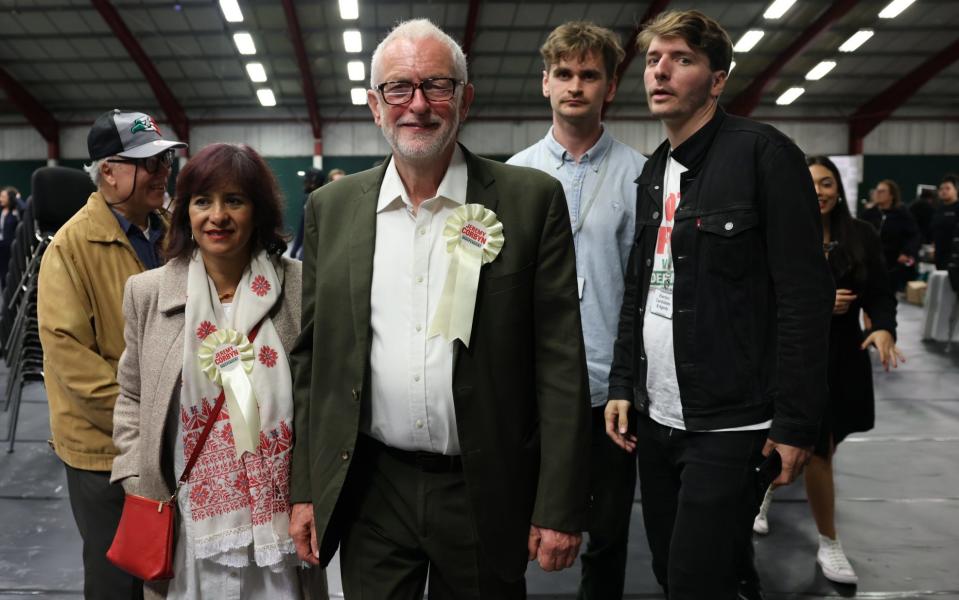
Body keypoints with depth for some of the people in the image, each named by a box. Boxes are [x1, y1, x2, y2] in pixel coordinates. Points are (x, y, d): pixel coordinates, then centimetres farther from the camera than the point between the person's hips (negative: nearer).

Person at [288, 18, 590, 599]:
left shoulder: (533, 199, -5)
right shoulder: (331, 208, 3)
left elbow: (560, 362, -6)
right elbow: (312, 359, 6)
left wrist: (560, 507, -8)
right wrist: (305, 489, 5)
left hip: (486, 493, -1)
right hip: (370, 492, 2)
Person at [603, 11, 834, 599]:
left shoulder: (763, 153, -10)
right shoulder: (653, 173, 12)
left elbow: (806, 295, -14)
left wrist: (796, 422, -16)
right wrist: (623, 384, 10)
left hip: (730, 426, -7)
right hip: (656, 420, 7)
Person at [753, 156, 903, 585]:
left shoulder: (861, 235, -2)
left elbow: (880, 294, -1)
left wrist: (884, 328, -21)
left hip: (845, 359, 4)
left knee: (820, 445, 18)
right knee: (819, 450, 1)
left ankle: (769, 486, 49)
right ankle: (829, 545, 18)